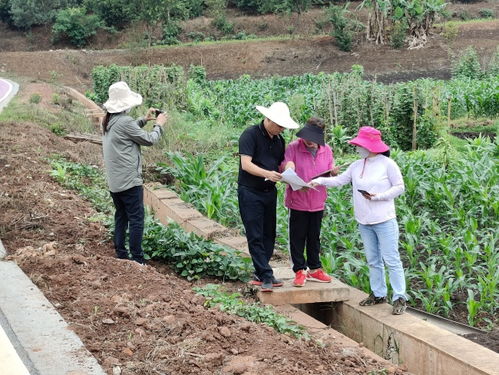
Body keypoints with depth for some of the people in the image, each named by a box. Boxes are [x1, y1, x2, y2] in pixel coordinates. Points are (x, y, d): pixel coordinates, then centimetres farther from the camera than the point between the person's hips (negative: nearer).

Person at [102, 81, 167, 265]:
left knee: (121, 216, 17)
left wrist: (144, 120, 18)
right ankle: (137, 259, -3)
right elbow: (149, 140, -11)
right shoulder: (125, 122, -19)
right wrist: (159, 124, 5)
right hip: (129, 180, -9)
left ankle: (121, 255, 21)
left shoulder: (109, 122, 7)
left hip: (114, 181, 9)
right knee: (136, 219, -3)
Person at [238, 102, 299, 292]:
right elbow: (246, 164, -20)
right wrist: (267, 174, -33)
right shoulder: (250, 135, -12)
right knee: (255, 236, -6)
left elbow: (282, 164, 17)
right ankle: (266, 276, -6)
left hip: (269, 191, 8)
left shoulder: (279, 140, 12)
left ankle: (260, 274, 19)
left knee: (269, 235, 10)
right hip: (250, 192, -8)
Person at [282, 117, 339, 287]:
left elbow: (329, 175, 10)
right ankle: (300, 271, 13)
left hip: (317, 202, 3)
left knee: (314, 238, 14)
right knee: (297, 238, 4)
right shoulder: (293, 148, -9)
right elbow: (284, 172, -6)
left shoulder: (326, 150, 2)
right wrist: (288, 167, -29)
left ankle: (314, 269, 25)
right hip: (298, 201, -3)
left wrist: (333, 173, -12)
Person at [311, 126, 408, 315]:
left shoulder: (388, 164, -9)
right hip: (364, 222, 6)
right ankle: (378, 294, 25)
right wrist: (319, 181, -7)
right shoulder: (356, 166, 6)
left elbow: (399, 187, -6)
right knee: (373, 260, 14)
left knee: (391, 260, -5)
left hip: (385, 221, -6)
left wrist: (378, 196, -17)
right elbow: (340, 180, 7)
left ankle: (399, 298, 0)